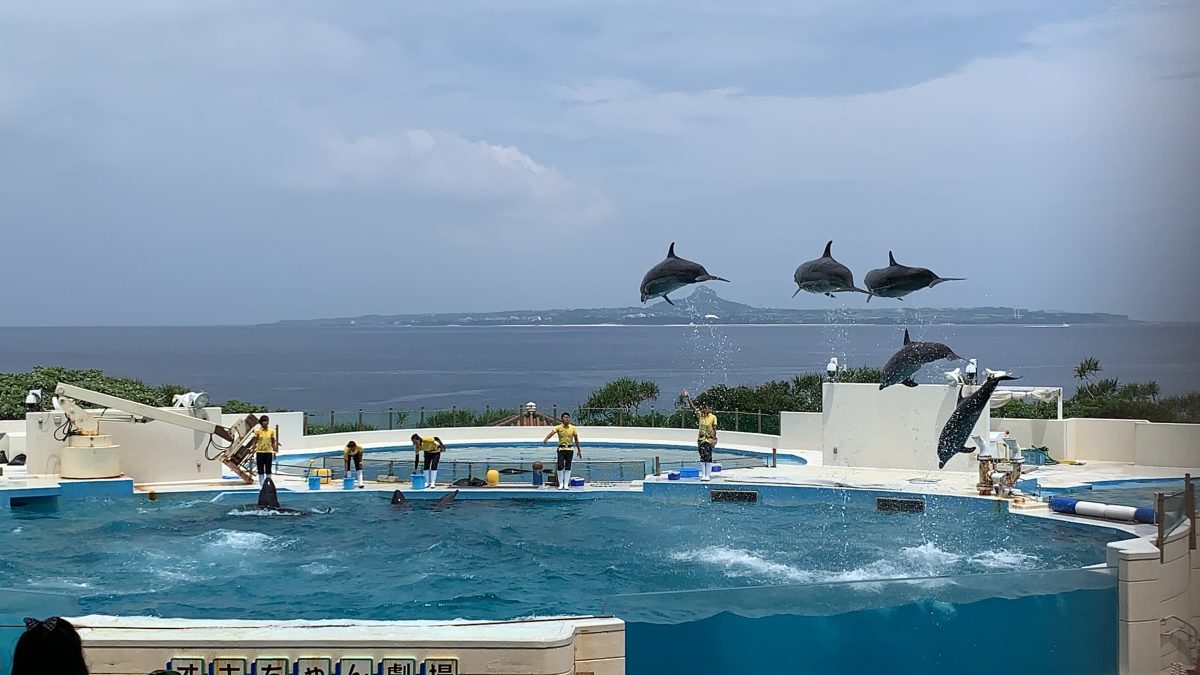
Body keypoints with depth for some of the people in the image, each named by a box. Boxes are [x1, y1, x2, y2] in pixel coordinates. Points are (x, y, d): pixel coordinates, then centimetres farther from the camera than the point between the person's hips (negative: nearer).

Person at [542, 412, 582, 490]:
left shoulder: (572, 428, 1)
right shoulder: (558, 427, -4)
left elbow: (576, 439, 7)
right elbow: (552, 433, -21)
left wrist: (579, 451, 8)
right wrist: (546, 439, -41)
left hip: (569, 449, 1)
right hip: (561, 449, -1)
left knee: (568, 467, 3)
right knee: (560, 466, -7)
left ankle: (566, 484, 9)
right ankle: (561, 484, 5)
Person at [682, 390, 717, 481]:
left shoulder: (713, 417, -4)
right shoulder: (700, 415, 5)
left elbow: (714, 429, -5)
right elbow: (693, 407, 0)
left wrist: (715, 439, -9)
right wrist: (688, 398, -8)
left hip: (709, 439, -3)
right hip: (701, 439, 3)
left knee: (708, 457, -1)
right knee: (702, 457, 5)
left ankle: (708, 475, 4)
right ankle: (703, 475, 9)